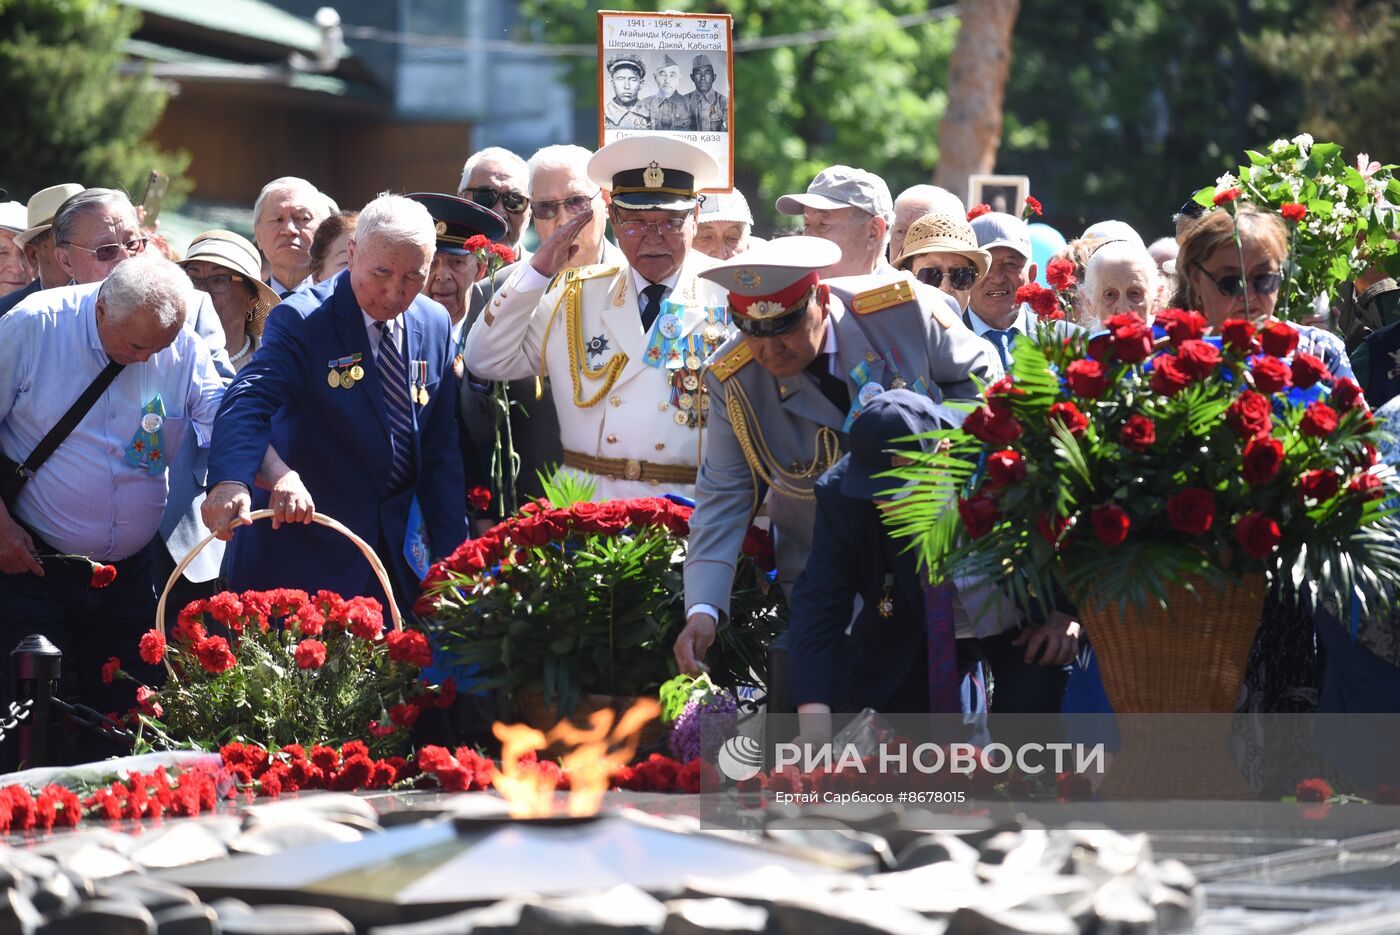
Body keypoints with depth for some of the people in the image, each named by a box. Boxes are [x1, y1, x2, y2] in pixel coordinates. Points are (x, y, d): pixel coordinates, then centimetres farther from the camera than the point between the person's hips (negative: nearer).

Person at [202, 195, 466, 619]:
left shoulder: (435, 325, 5)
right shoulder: (301, 320, -12)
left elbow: (440, 454, 9)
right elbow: (249, 401, -28)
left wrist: (450, 556, 4)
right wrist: (231, 480, -48)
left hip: (399, 552, 5)